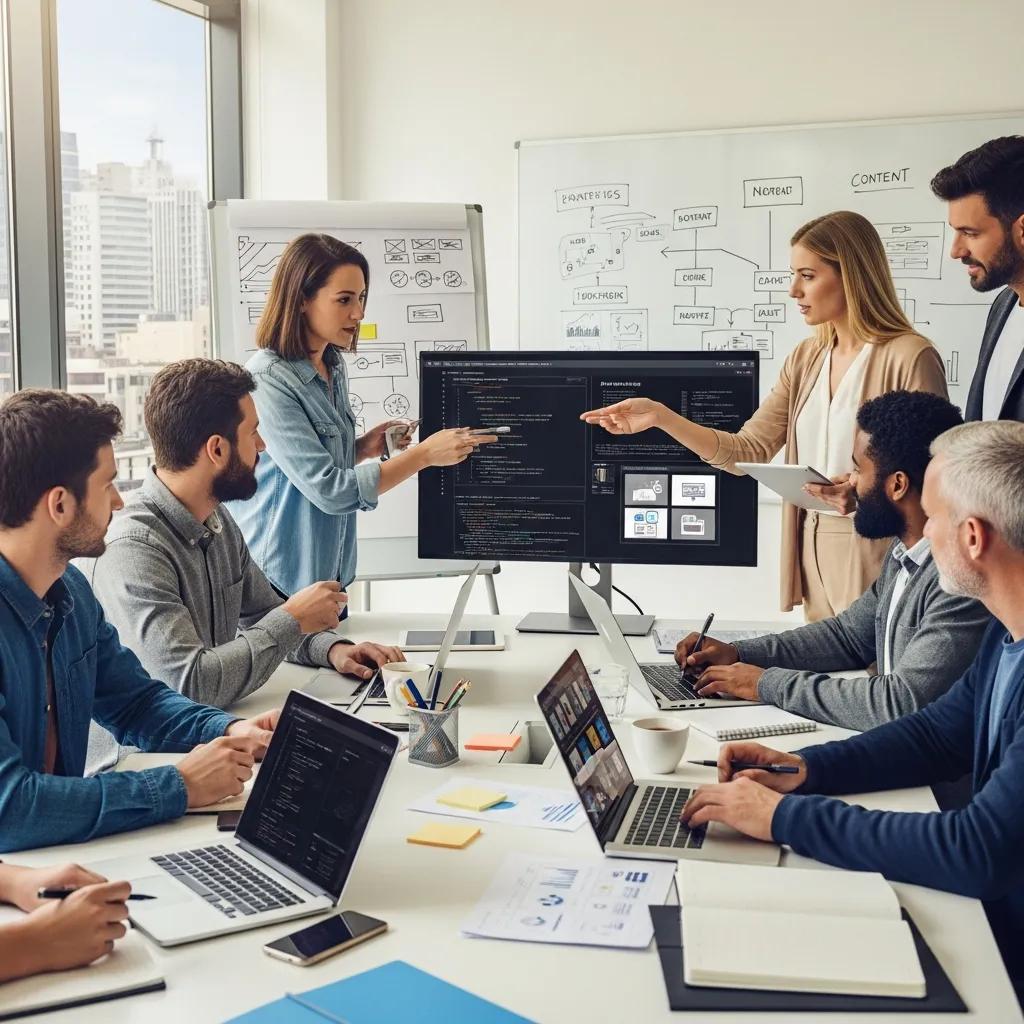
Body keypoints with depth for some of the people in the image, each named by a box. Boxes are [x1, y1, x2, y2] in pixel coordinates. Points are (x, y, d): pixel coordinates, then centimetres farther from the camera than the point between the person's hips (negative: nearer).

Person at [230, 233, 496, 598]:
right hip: (277, 582, -8)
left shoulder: (333, 366, 5)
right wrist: (424, 453, -21)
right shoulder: (267, 380, -20)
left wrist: (362, 449, -1)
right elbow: (328, 491, -24)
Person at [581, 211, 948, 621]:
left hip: (876, 556, -6)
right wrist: (661, 417, -4)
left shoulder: (910, 357, -10)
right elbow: (749, 451, 5)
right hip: (813, 552, 6)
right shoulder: (805, 359, 11)